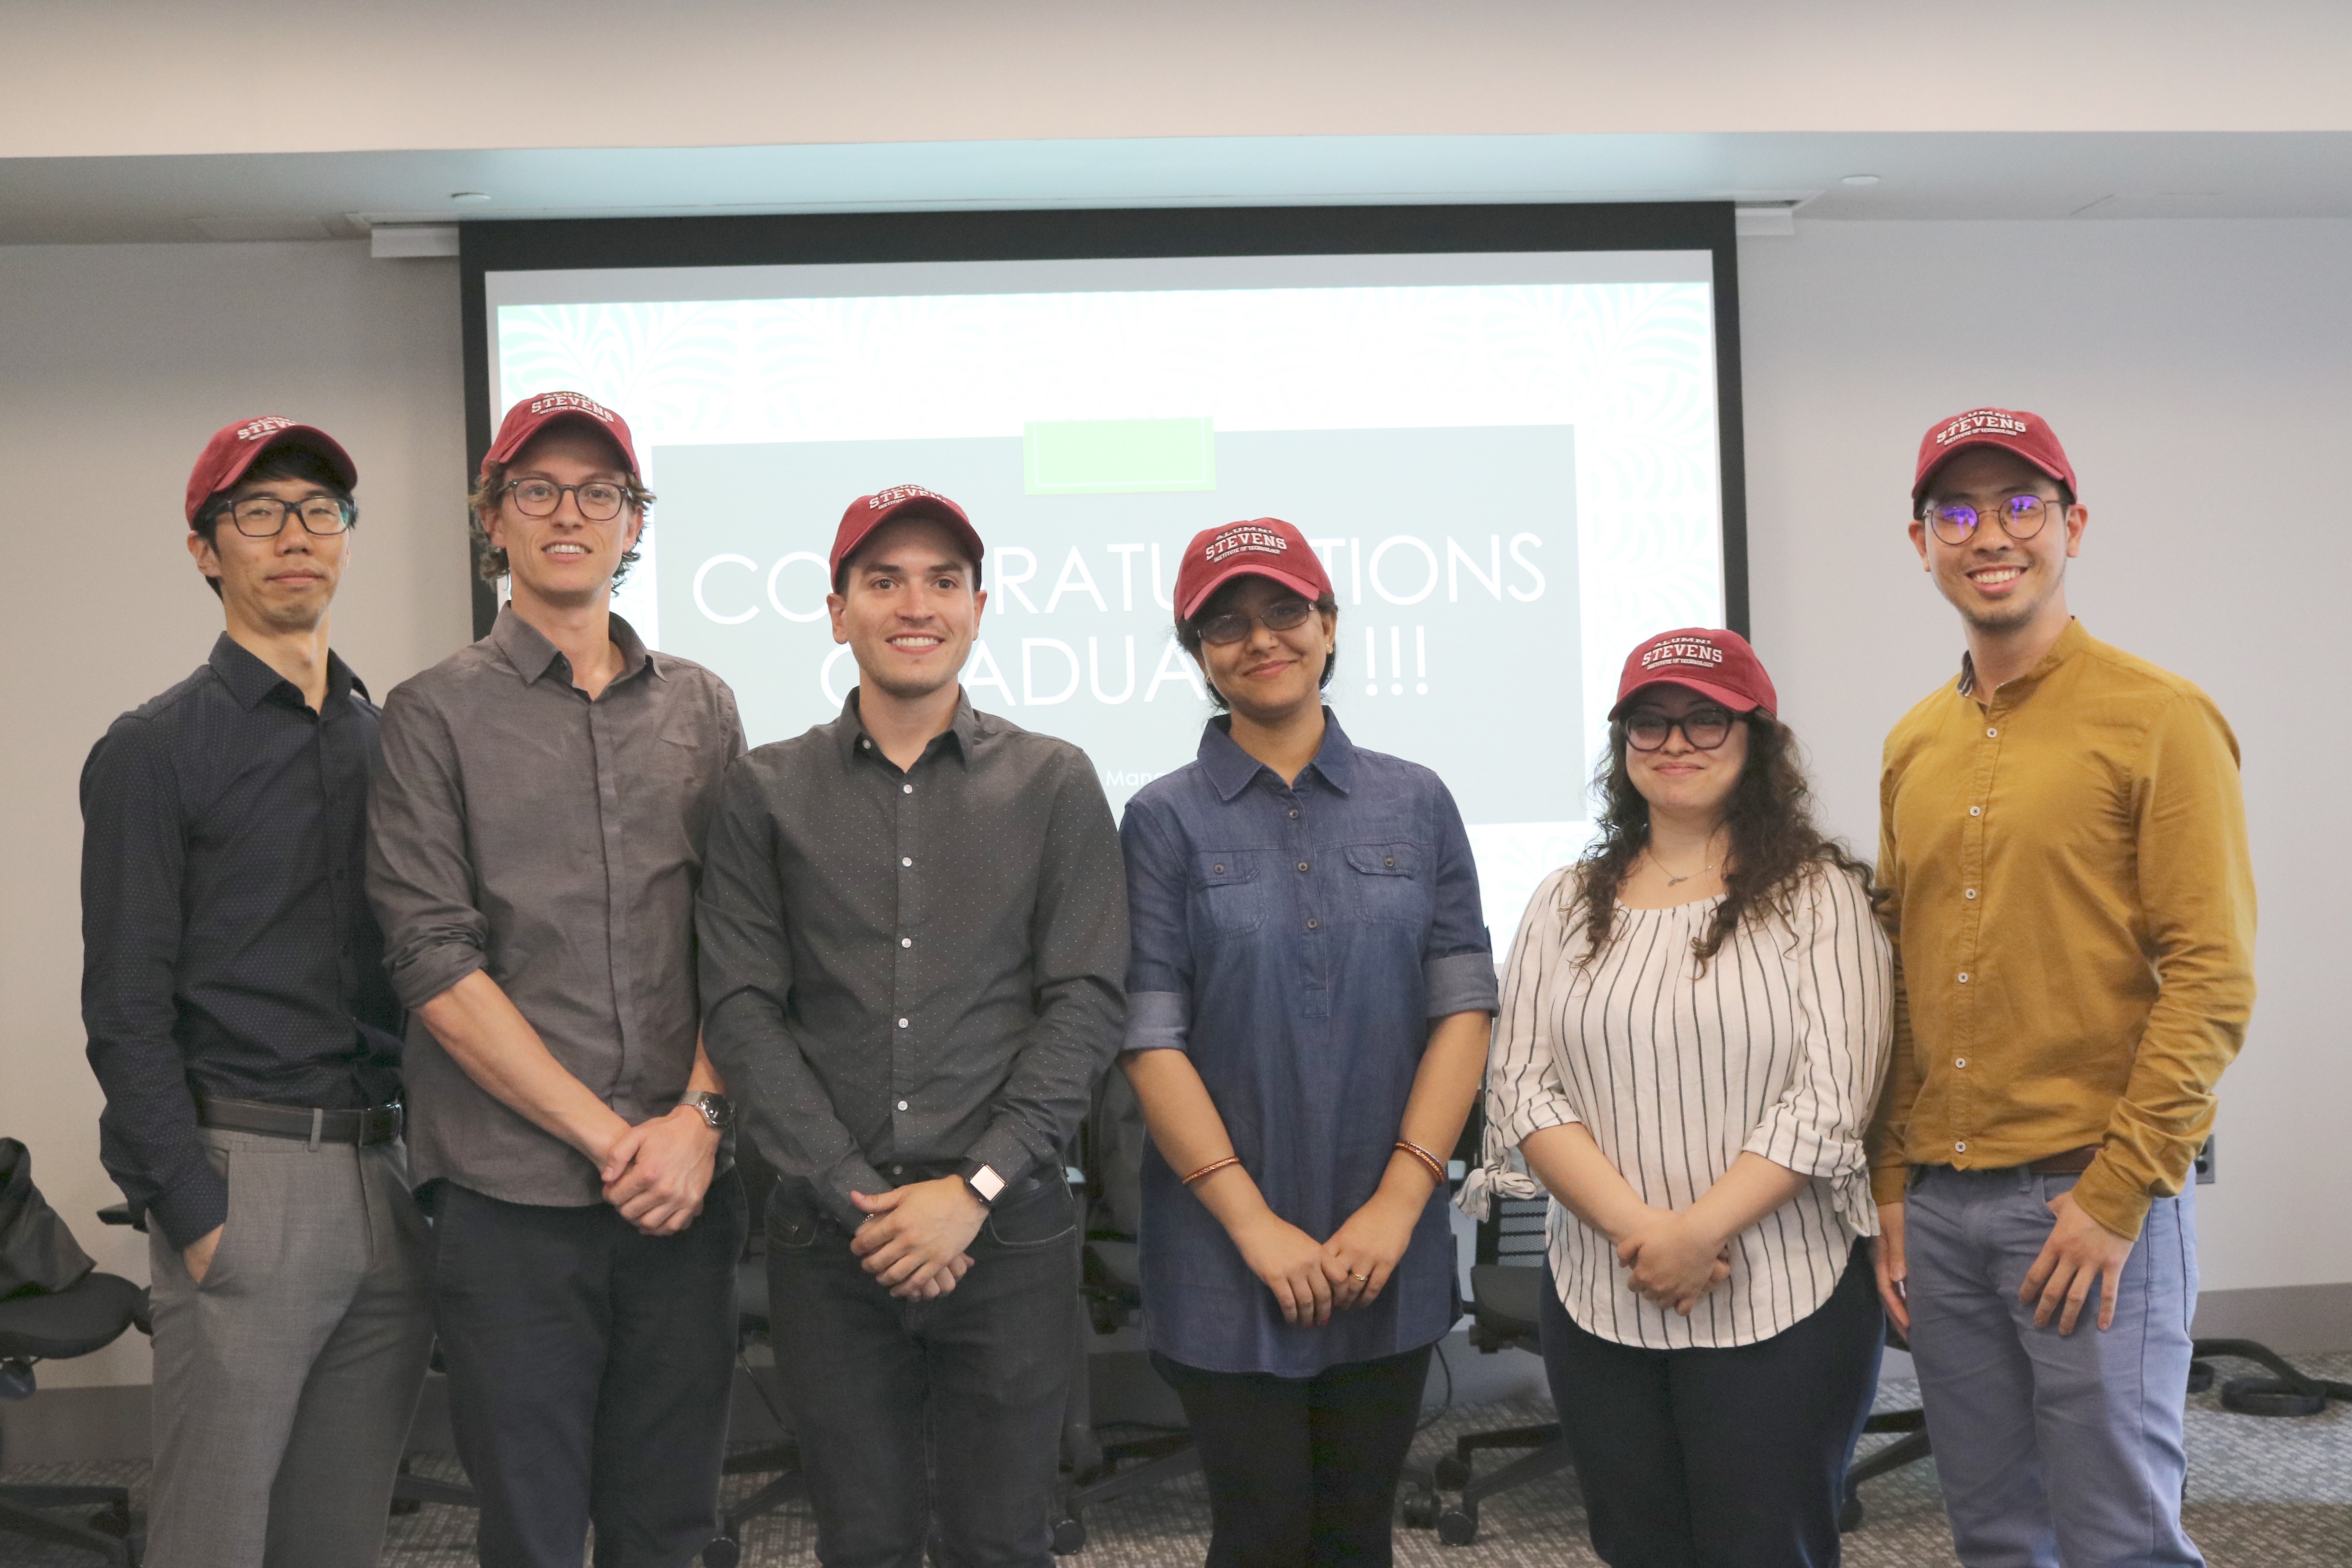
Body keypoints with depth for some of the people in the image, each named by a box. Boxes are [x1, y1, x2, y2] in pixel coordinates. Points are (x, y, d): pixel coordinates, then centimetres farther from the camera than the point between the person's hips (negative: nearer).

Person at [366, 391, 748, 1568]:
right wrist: (605, 1137, -10)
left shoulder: (700, 708, 11)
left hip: (687, 1189, 3)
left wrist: (699, 1117, -7)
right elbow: (437, 969, -6)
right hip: (513, 1195, -3)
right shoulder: (437, 715, 1)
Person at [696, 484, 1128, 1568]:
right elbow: (742, 1012, 0)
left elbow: (1086, 1004, -2)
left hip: (1009, 1230, -1)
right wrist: (855, 1195, -9)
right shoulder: (769, 792, 6)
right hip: (830, 1233, 1)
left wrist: (976, 1187, -11)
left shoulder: (1054, 784, 4)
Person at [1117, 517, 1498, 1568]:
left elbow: (1463, 1007, 0)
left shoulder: (1416, 805, 5)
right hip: (1228, 1258, -2)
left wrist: (1398, 1204, -9)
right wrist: (1255, 1222, -13)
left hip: (1387, 1255, 2)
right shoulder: (1165, 820, -2)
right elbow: (1150, 1040, -7)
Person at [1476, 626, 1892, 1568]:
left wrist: (1697, 1233, -16)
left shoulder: (1817, 895, -3)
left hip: (1780, 1304, -3)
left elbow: (1830, 1100, -10)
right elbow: (1520, 1089, 1)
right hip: (1599, 1304, 4)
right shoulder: (1567, 905, 9)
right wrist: (1636, 1228, -13)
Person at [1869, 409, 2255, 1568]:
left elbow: (2212, 978, -10)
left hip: (2092, 1198, -5)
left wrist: (2118, 1194, -15)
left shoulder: (2159, 722, -5)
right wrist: (1890, 1186, 8)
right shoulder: (1915, 747, 12)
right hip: (1939, 1205, 6)